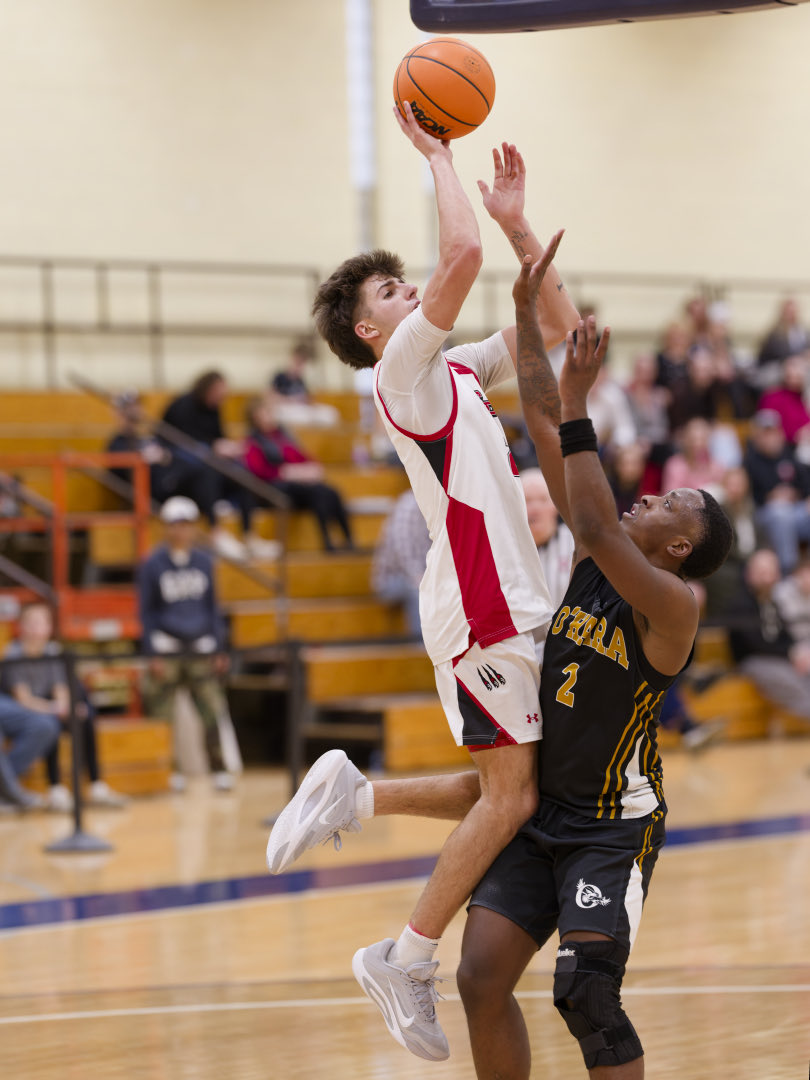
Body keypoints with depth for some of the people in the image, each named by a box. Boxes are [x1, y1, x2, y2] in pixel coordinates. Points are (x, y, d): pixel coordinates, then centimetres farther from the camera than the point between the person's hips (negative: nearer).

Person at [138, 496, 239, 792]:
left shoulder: (203, 561, 9)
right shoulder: (153, 565, 0)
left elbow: (212, 607, 14)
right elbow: (146, 612, 2)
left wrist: (219, 649, 9)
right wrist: (153, 654, -4)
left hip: (201, 648, 2)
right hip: (166, 649, -2)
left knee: (213, 711, -6)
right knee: (163, 715, -2)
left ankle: (219, 770, 2)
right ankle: (171, 772, 10)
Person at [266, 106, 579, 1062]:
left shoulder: (456, 372, 19)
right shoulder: (403, 368, -7)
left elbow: (556, 324, 25)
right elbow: (461, 255, -20)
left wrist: (518, 224, 17)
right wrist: (437, 155, -8)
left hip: (508, 601, 9)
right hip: (480, 606, -9)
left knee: (516, 790, 10)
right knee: (512, 791, -10)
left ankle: (354, 796, 17)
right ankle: (406, 958, -2)